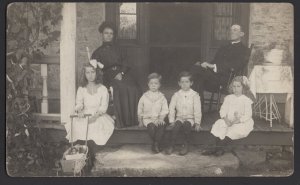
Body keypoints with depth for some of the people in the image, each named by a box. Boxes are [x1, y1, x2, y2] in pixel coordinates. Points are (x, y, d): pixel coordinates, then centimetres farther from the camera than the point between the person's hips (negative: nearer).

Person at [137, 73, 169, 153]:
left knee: (162, 125, -33)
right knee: (151, 126, -33)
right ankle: (158, 145, -16)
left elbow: (165, 110, 2)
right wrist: (140, 121, 8)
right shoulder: (144, 97, 7)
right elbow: (140, 111, 13)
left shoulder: (162, 97, 7)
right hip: (147, 119, 0)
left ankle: (155, 144, -23)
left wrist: (160, 119, -13)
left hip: (158, 119, 1)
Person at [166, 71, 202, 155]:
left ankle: (185, 145, -20)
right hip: (179, 117, 1)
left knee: (187, 124, -33)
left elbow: (197, 110, -3)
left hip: (190, 118, -1)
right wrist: (172, 121, -7)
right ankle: (171, 145, -25)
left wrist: (197, 123, -11)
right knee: (177, 125, -30)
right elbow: (171, 109, 3)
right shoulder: (176, 95, 5)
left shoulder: (195, 95, 0)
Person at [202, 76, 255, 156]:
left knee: (234, 130, -33)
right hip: (228, 121, 4)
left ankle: (218, 148, -35)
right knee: (218, 125, -24)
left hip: (242, 123, -4)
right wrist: (226, 119, -15)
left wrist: (237, 121, -23)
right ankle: (220, 149, -30)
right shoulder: (228, 98, 12)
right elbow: (223, 110, 6)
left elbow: (247, 115, -9)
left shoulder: (246, 100, -1)